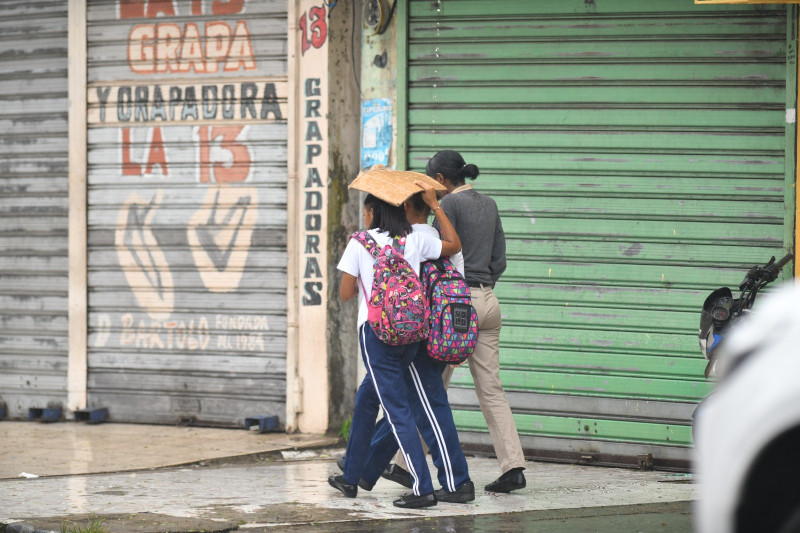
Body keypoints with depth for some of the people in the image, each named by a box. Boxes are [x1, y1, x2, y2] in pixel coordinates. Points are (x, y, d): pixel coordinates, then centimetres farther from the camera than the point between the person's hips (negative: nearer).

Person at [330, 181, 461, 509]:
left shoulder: (360, 243, -4)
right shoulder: (415, 240, 5)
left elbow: (345, 294, -2)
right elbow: (454, 245, 22)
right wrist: (434, 205, 18)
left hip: (377, 331, -6)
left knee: (397, 410, -7)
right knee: (366, 399, 22)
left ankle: (422, 488, -14)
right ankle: (351, 477, 30)